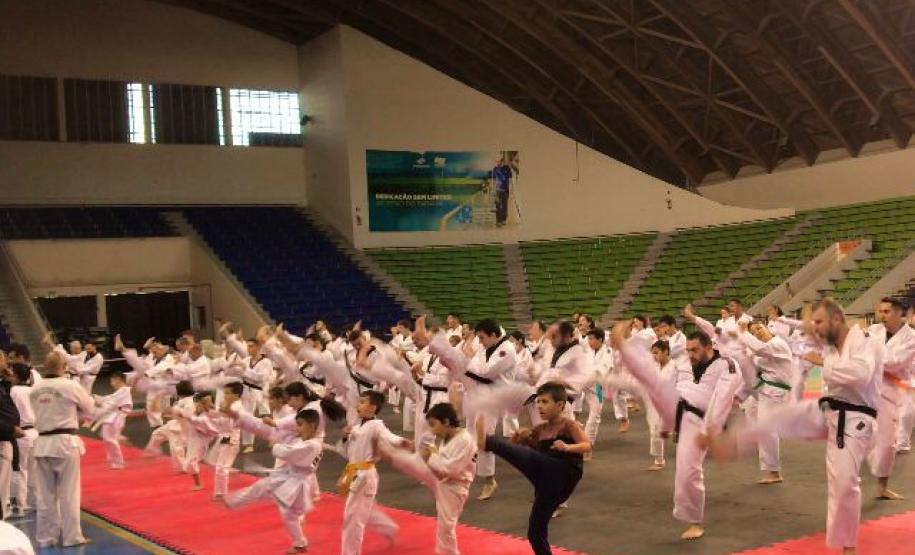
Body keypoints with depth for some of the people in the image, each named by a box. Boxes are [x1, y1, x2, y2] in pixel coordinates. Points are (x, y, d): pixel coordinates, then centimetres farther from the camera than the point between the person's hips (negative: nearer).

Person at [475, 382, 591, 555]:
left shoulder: (569, 425, -1)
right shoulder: (540, 430, 17)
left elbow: (587, 446, -16)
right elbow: (514, 447, 18)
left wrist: (567, 447, -34)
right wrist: (520, 437, -3)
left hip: (561, 477, -8)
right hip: (546, 479, 8)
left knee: (530, 456, -30)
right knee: (535, 532, 9)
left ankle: (486, 441, -47)